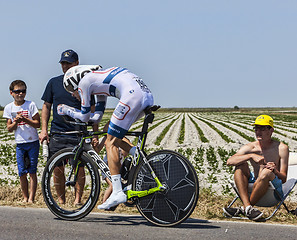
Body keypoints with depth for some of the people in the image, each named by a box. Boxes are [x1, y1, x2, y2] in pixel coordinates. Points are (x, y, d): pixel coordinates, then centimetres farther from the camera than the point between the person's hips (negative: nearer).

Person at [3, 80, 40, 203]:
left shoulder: (31, 105, -3)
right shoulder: (9, 108, 4)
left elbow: (37, 124, -4)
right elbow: (9, 128, 6)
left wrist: (25, 119, -18)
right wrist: (16, 122, -14)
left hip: (33, 142, -2)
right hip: (20, 143, 2)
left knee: (32, 172, -2)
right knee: (22, 173, 1)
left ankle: (31, 198, 3)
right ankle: (25, 197, 14)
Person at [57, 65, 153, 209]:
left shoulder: (84, 81, 8)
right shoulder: (98, 80, 33)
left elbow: (84, 117, 13)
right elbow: (97, 117, 33)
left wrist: (66, 111, 29)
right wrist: (70, 110, 38)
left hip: (133, 95, -9)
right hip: (148, 96, 9)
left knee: (110, 143, -2)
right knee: (109, 129, 22)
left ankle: (117, 192, -7)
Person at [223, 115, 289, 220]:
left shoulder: (281, 148, -6)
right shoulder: (251, 147, 1)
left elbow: (284, 179, -6)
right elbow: (229, 161, -15)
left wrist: (275, 171, -29)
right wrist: (252, 156, -27)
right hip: (254, 183, 4)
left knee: (266, 172, -34)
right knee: (240, 164, -17)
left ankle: (243, 209, -22)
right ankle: (248, 207, -31)